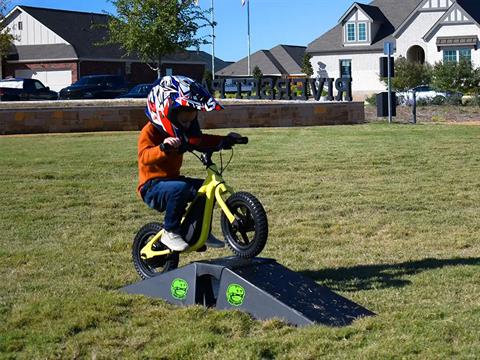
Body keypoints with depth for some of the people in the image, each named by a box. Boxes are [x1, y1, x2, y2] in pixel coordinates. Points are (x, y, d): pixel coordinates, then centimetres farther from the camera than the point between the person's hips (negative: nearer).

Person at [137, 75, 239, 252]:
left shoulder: (181, 131, 10)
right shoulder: (151, 131, -15)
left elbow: (200, 141, 19)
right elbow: (144, 156, -31)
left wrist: (225, 139, 5)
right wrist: (163, 147, -51)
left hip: (172, 179, 9)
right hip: (152, 187, -9)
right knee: (180, 188, -37)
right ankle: (170, 232, -20)